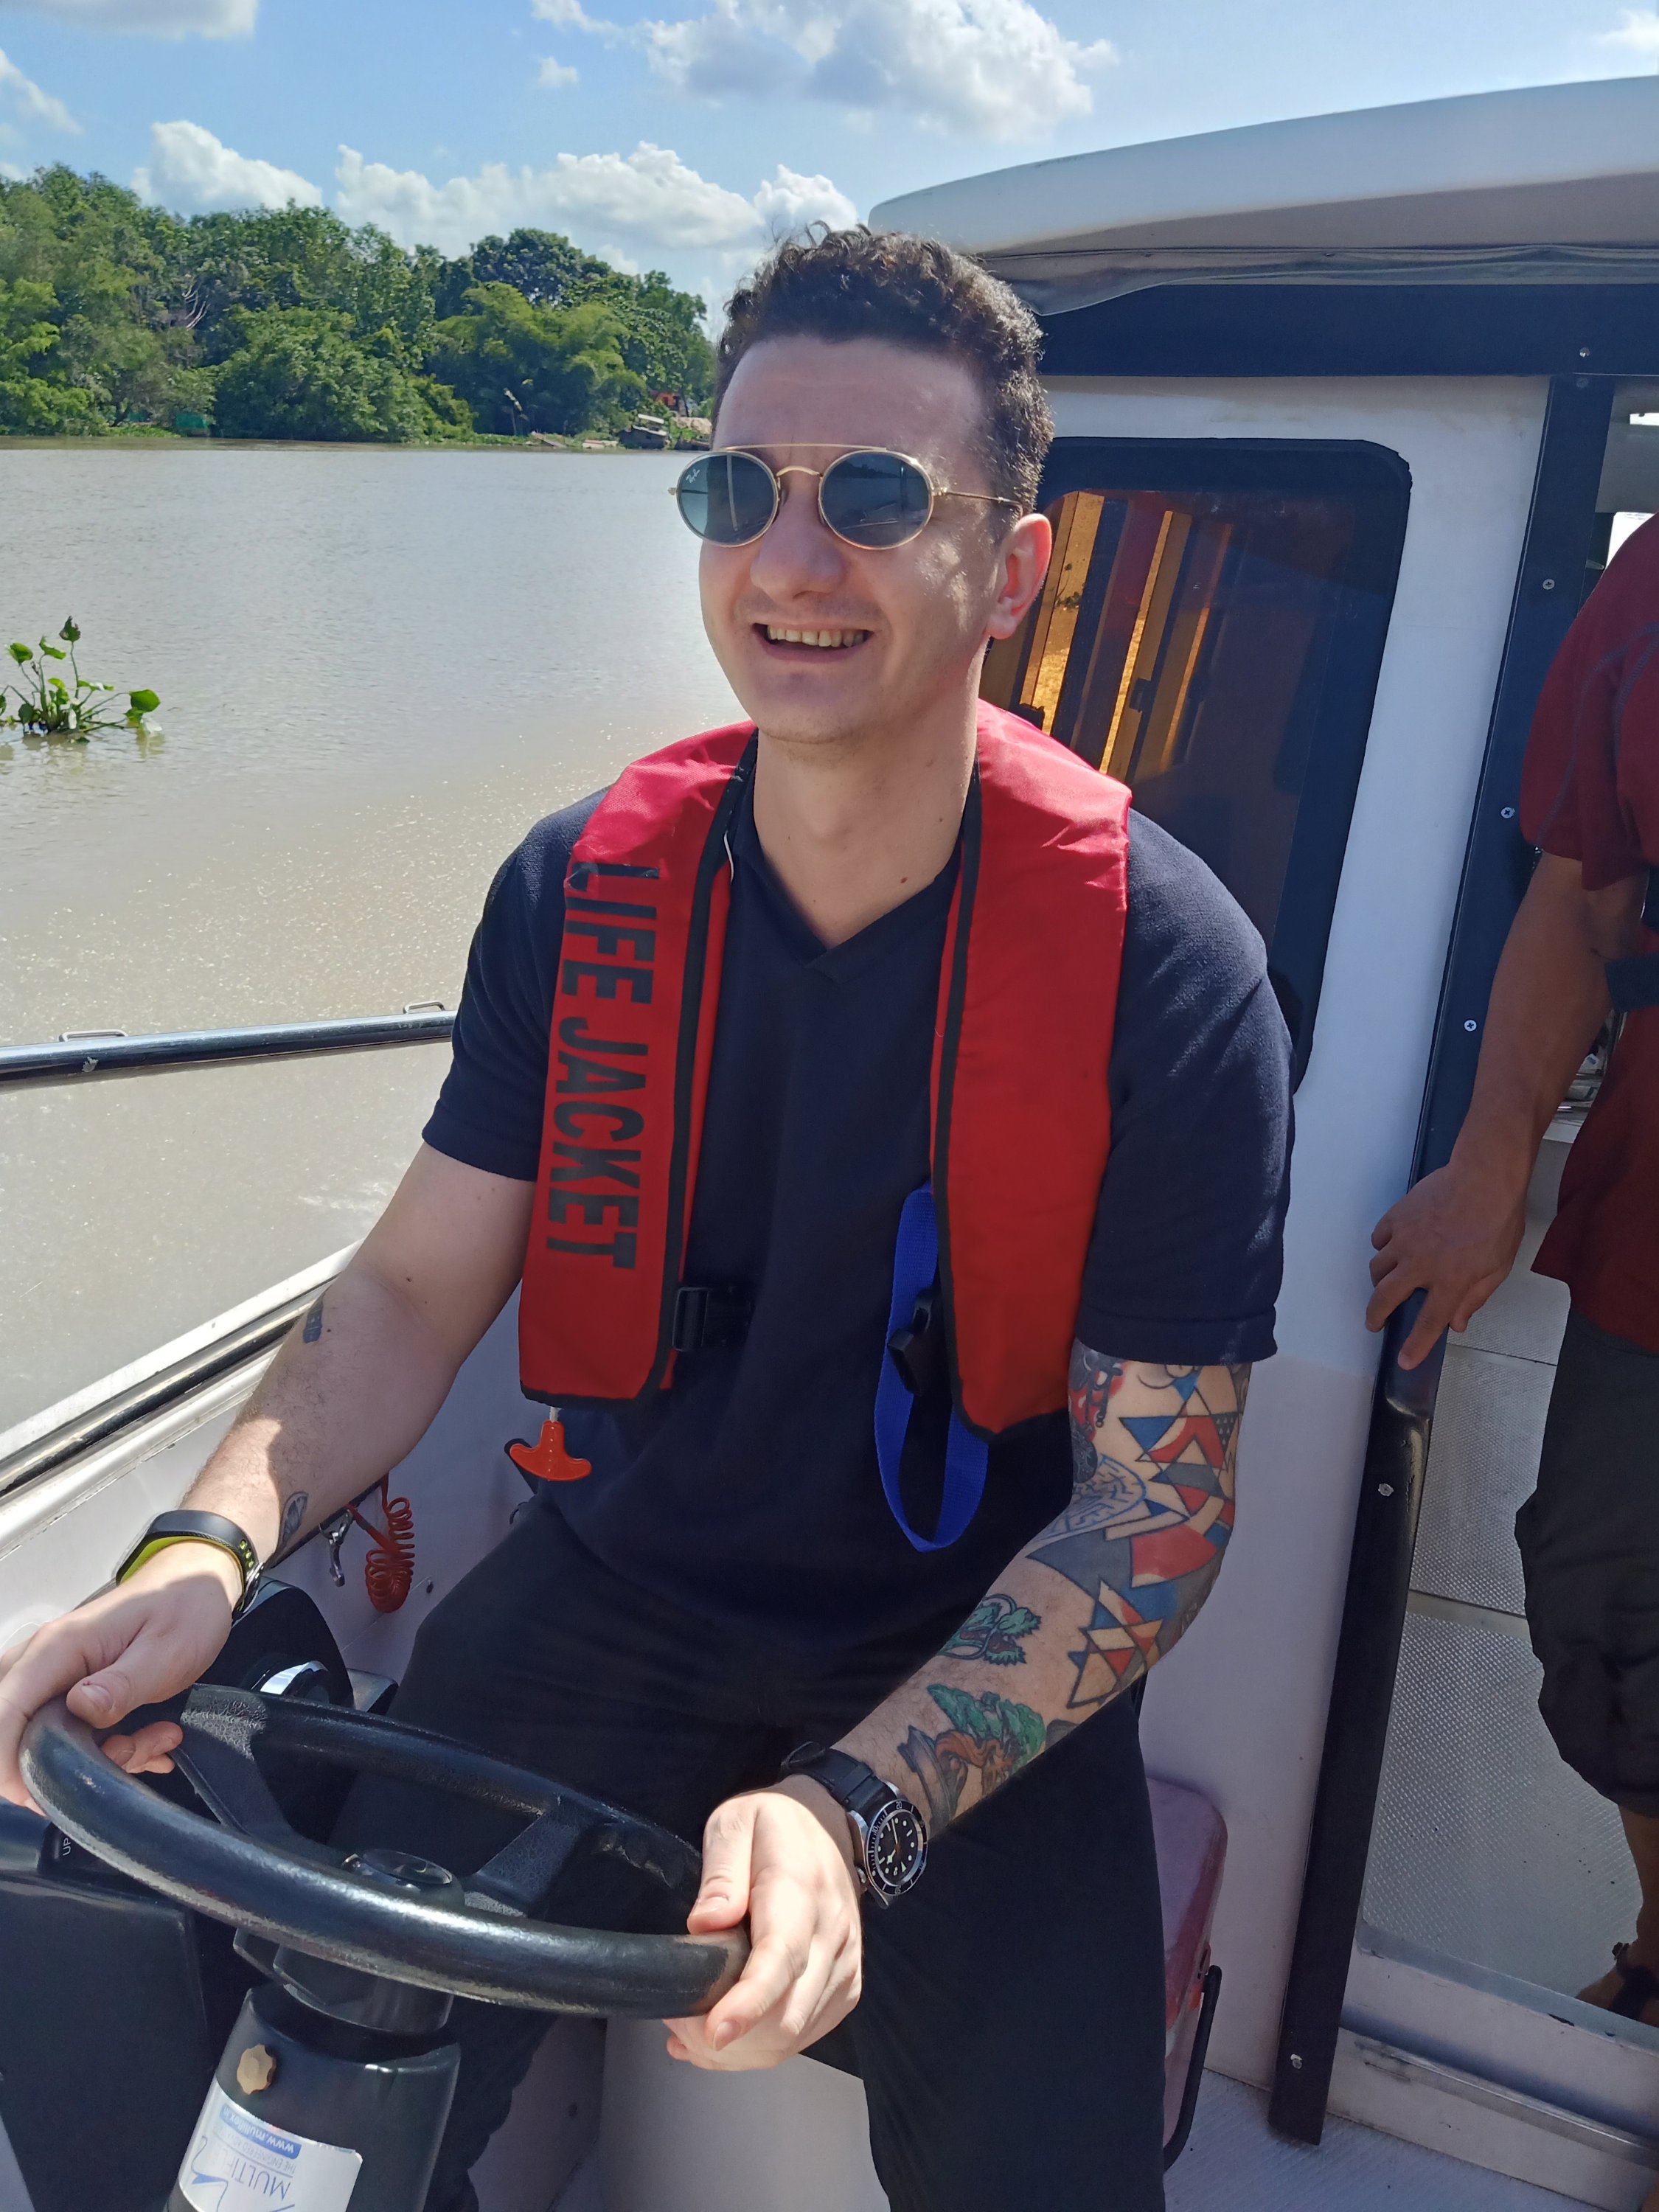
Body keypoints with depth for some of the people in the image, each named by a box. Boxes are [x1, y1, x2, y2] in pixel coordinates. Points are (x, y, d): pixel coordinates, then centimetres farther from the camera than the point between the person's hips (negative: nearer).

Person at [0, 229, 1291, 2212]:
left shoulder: (1165, 968, -18)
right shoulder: (581, 890, -7)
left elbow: (1155, 1502, -16)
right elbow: (413, 1288, -1)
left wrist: (852, 1812, -29)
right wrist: (208, 1546, -20)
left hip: (972, 1664, -1)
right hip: (614, 1595, 3)